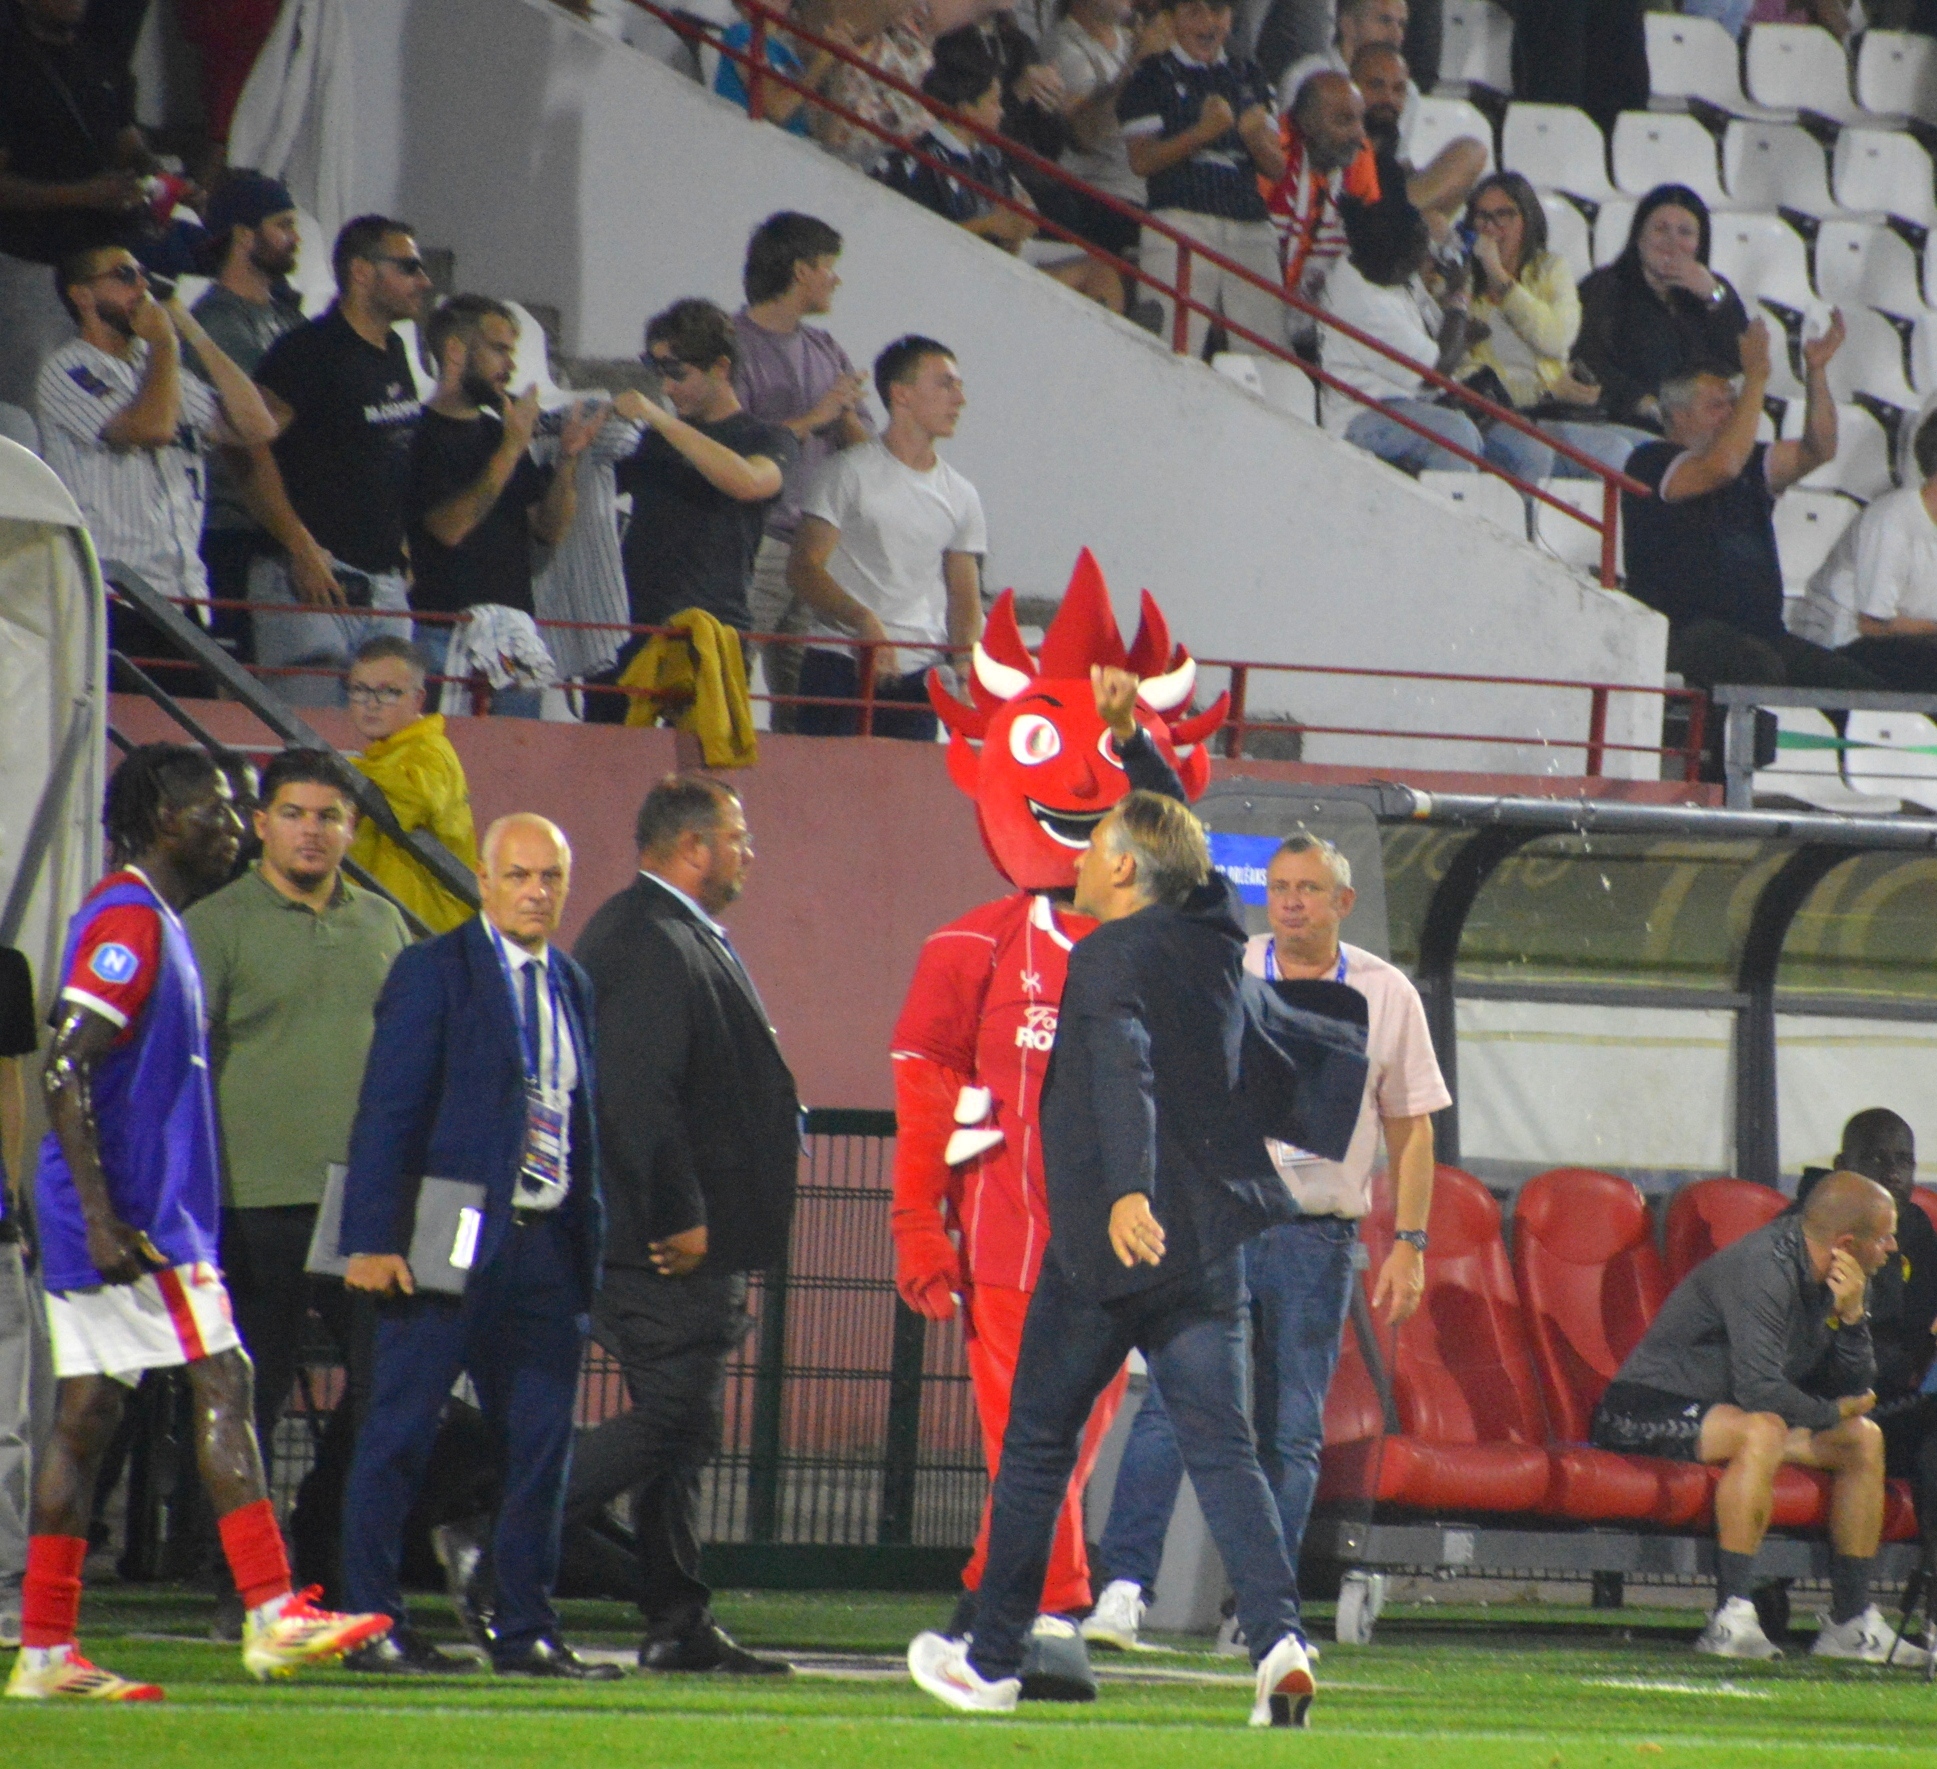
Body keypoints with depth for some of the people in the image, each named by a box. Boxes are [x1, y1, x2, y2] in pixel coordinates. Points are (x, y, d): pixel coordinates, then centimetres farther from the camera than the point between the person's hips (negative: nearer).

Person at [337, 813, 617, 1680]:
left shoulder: (571, 985, 15)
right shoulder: (434, 972, -3)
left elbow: (580, 1123, 16)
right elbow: (386, 1113, -7)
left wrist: (591, 1242, 10)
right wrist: (373, 1240, -14)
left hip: (547, 1248, 6)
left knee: (541, 1441, 5)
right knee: (399, 1433, -1)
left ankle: (527, 1632, 11)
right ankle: (374, 1624, 4)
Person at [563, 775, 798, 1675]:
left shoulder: (682, 938, 18)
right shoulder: (651, 944, -16)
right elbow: (638, 1093, -24)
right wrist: (681, 1220, -22)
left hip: (684, 1238, 11)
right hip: (666, 1236, -11)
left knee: (681, 1428, 11)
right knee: (671, 1416, -11)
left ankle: (680, 1626, 14)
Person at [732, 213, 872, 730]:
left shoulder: (826, 350, 19)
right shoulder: (733, 343, -2)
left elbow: (866, 452, 17)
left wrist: (847, 413, -4)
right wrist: (812, 420, -12)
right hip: (751, 545, -7)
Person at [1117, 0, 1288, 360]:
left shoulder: (1247, 75, 21)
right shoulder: (1152, 78, 7)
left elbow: (1277, 168, 17)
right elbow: (1141, 161, -4)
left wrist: (1256, 138, -6)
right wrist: (1204, 132, -15)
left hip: (1250, 227, 4)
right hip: (1181, 220, -4)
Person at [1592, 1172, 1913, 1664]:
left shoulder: (1827, 1279, 4)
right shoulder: (1763, 1270, -25)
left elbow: (1856, 1389, 6)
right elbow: (1760, 1388, -33)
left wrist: (1851, 1316, -11)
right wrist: (1831, 1413, -15)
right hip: (1649, 1412, -10)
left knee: (1865, 1439, 6)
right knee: (1763, 1431, -37)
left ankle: (1851, 1622, 9)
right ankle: (1731, 1618, -39)